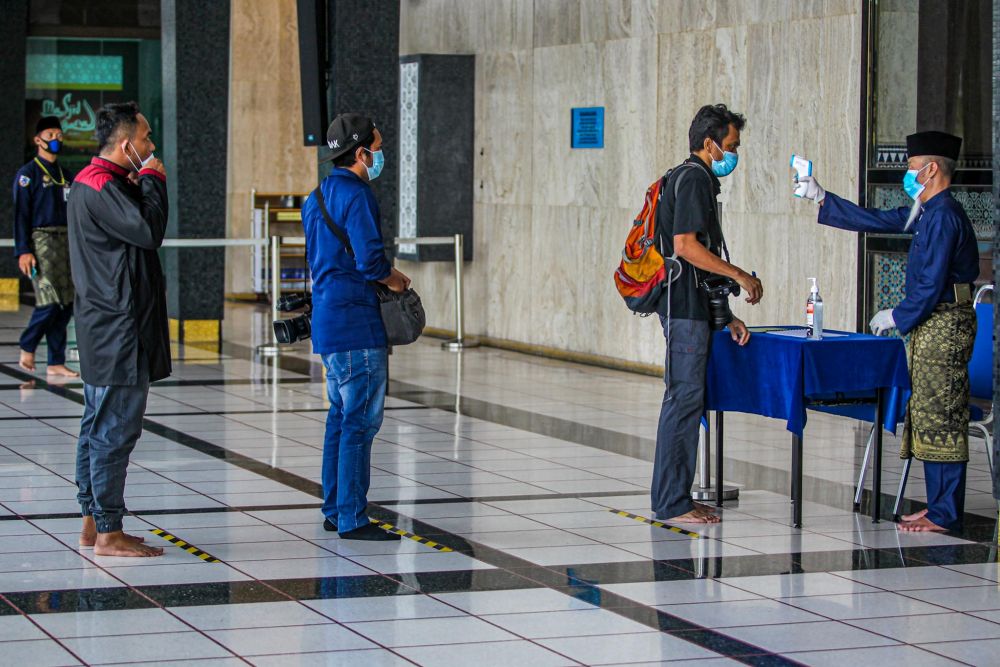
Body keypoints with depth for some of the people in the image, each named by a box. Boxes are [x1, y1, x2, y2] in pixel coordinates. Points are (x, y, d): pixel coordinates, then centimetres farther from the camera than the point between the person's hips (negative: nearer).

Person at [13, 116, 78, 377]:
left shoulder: (67, 176, 18)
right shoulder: (28, 173, -1)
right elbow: (21, 214, -6)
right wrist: (23, 251, -14)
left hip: (67, 242, 6)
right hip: (41, 241, -6)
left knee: (66, 305, 2)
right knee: (50, 301, -14)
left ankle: (56, 363, 7)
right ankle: (27, 348, 8)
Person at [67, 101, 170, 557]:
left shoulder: (92, 182, 17)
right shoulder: (102, 186, -16)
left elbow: (139, 232, 19)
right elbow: (149, 231, -23)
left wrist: (142, 184, 8)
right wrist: (152, 180, -12)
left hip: (103, 328, 11)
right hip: (118, 327, -11)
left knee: (98, 426, 14)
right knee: (115, 429, -8)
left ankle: (94, 522, 21)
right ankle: (108, 533, -5)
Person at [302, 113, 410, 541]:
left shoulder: (318, 196, 15)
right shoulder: (355, 195, -14)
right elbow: (369, 259, -22)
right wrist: (394, 279, -2)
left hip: (329, 322, 10)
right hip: (357, 326, -10)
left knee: (341, 416, 16)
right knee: (361, 420, -6)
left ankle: (334, 511, 21)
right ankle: (352, 518, -5)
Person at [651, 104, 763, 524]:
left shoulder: (695, 179, 22)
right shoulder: (693, 179, -10)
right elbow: (685, 245, -21)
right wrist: (740, 275, -14)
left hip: (689, 306, 11)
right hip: (685, 306, -11)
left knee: (685, 399, 12)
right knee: (685, 398, -9)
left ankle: (674, 498, 16)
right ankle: (672, 503, -7)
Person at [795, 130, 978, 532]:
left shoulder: (943, 216, -16)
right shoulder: (928, 213, 15)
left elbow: (932, 284, -21)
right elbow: (876, 220, 24)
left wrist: (898, 317, -8)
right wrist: (821, 198, 25)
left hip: (944, 325, -10)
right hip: (933, 324, 10)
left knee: (939, 419, -8)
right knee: (930, 418, 11)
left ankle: (944, 515, -5)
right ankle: (939, 508, 15)